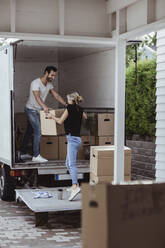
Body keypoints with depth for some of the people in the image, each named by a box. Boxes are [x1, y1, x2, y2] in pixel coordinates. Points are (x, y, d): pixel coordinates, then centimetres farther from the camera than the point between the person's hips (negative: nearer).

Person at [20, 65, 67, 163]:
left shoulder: (49, 84, 3)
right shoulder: (36, 83, -23)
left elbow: (56, 95, 5)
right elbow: (37, 96, -38)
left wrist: (66, 104, -6)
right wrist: (44, 106, -54)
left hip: (38, 111, 9)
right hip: (31, 110, -9)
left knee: (29, 132, 14)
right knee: (38, 131, -15)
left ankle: (23, 153, 23)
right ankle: (36, 156, -11)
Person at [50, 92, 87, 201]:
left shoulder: (70, 107, -7)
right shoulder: (80, 109, 14)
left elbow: (60, 121, -2)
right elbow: (85, 117, 36)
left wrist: (52, 116, 14)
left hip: (72, 138, -9)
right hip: (77, 138, 9)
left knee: (72, 163, -20)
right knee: (68, 163, 17)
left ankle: (76, 186, -32)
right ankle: (75, 185, 20)